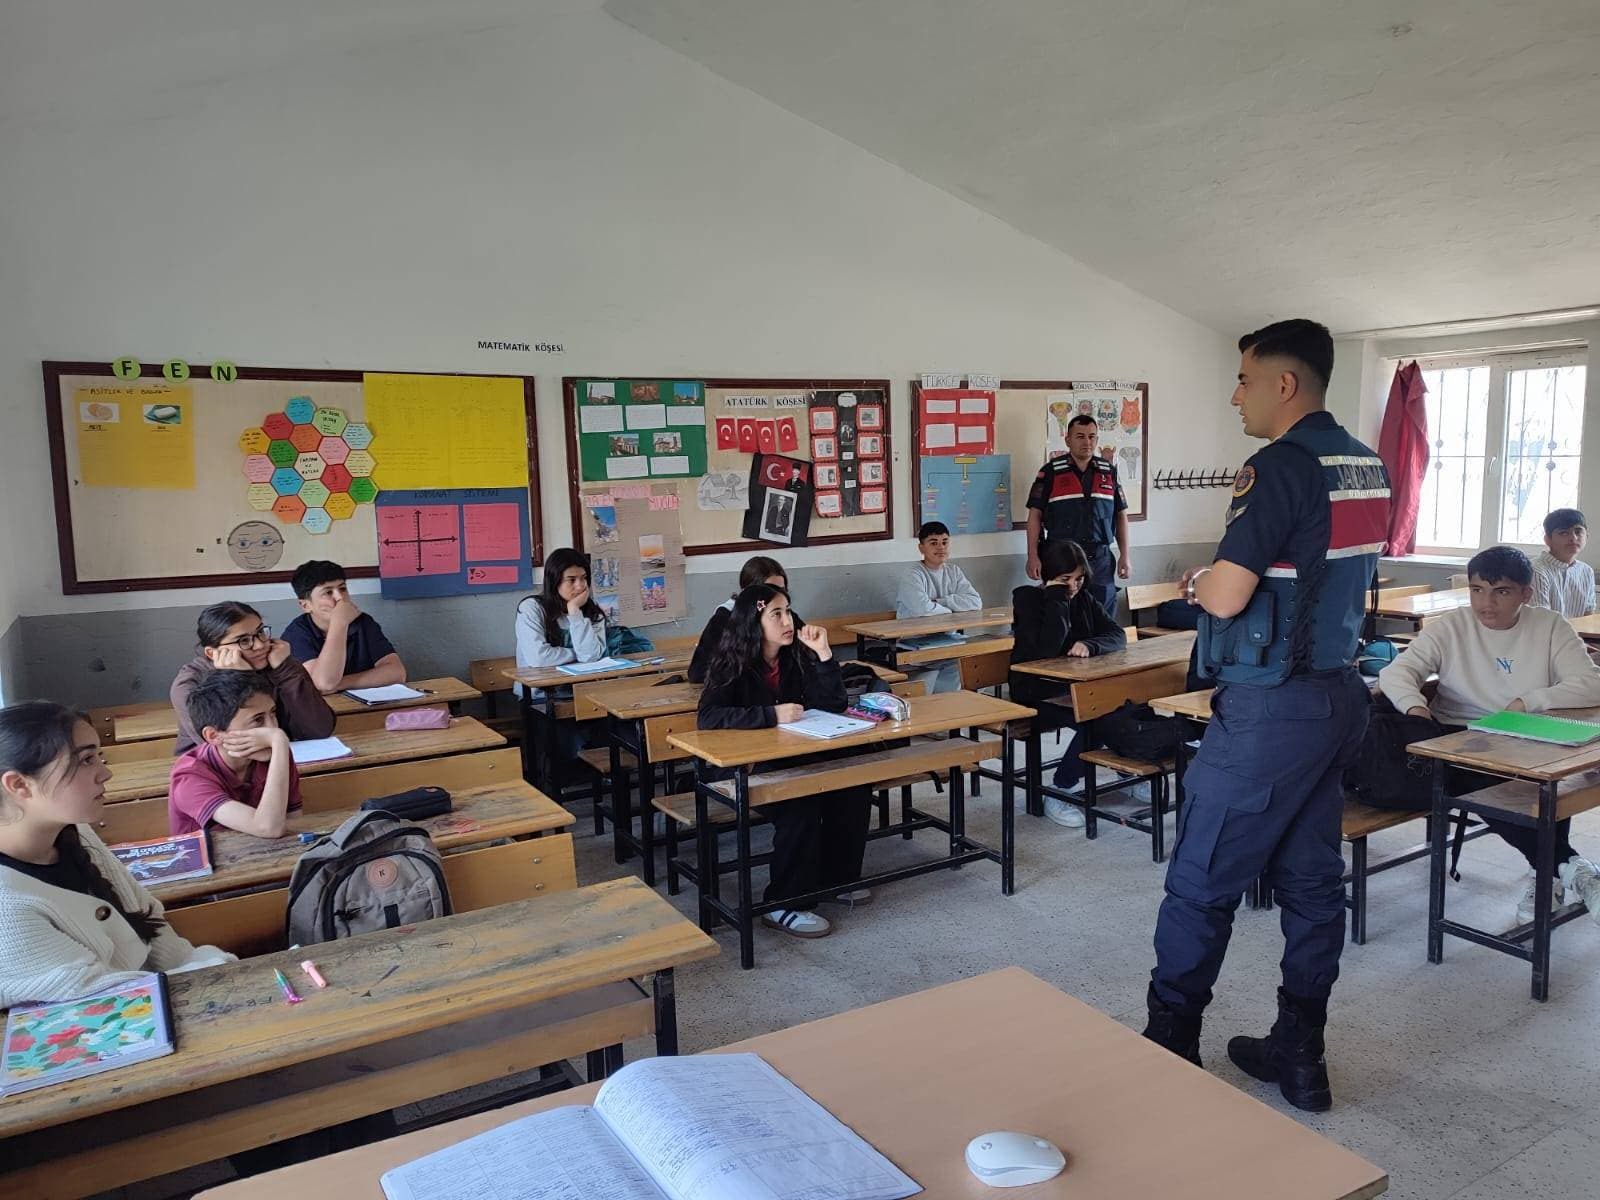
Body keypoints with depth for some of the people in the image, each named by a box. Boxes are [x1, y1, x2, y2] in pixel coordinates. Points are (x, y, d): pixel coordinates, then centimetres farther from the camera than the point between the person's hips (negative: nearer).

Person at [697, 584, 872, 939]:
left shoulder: (796, 656, 1)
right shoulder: (732, 664, -14)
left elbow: (833, 707, -2)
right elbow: (708, 717, -27)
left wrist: (823, 653, -14)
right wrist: (772, 714, -32)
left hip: (791, 759, 6)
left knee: (853, 784, -16)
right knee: (800, 802, -31)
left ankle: (836, 876, 4)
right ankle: (784, 905, -17)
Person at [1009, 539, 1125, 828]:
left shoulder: (1084, 599, 10)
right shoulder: (1028, 598, -9)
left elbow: (1118, 634, 0)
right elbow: (1047, 648, -22)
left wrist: (1089, 645, -21)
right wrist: (1057, 599, -20)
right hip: (1036, 693, -6)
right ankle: (1058, 794, -16)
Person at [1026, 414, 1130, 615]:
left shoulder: (1109, 471, 11)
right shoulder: (1051, 472, 1)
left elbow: (1121, 515, 14)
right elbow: (1034, 515, -1)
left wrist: (1125, 555, 7)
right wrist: (1033, 556, -9)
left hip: (1100, 560, 3)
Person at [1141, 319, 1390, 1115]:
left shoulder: (1280, 466, -18)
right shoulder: (1370, 468, 10)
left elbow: (1226, 597, -22)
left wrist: (1195, 582, -1)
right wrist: (1226, 578, 14)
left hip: (1269, 708, -9)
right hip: (1337, 693, 9)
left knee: (1201, 884, 2)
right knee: (1311, 882, 14)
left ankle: (1167, 1050, 15)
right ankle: (1299, 1056, 25)